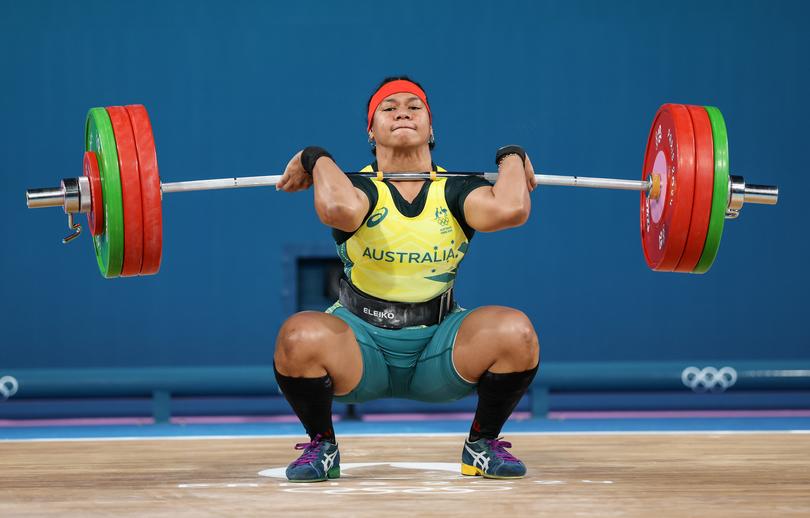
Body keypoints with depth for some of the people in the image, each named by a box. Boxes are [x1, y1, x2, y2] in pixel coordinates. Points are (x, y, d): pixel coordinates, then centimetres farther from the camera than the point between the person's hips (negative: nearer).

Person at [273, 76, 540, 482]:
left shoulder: (456, 191, -2)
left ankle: (482, 445, -1)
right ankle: (321, 447, -5)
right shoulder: (359, 188, -7)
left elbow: (510, 209, -27)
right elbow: (341, 209, -35)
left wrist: (512, 158, -8)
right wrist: (319, 161, -16)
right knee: (300, 337, -35)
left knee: (515, 333, -29)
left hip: (438, 346, 1)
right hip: (361, 340, -1)